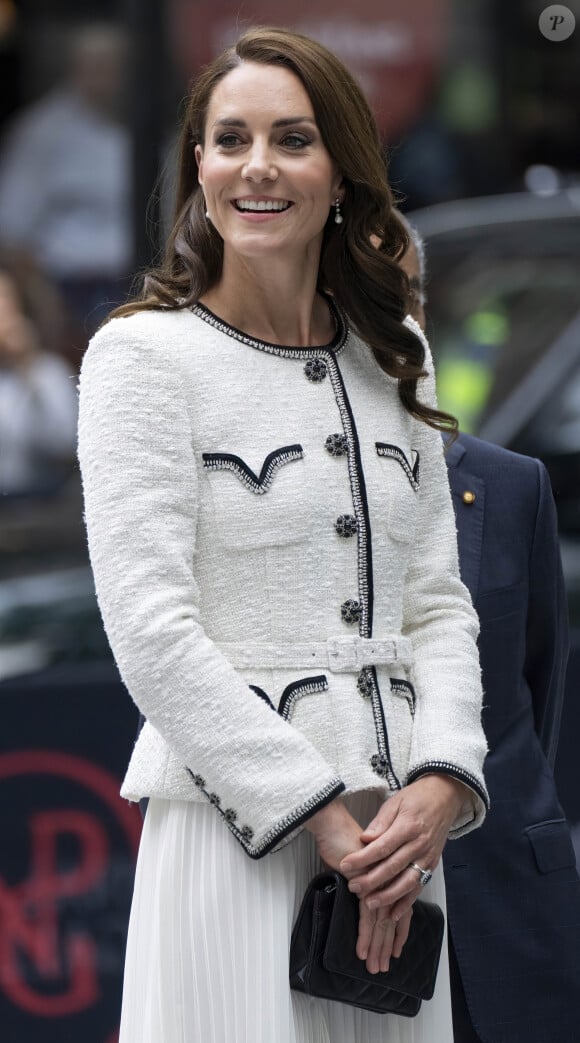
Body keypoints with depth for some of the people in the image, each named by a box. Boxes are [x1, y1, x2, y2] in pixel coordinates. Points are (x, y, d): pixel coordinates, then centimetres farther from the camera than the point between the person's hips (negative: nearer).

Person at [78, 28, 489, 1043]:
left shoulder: (392, 361, 14)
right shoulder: (145, 355, -3)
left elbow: (439, 604, 12)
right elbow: (152, 630, -11)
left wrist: (440, 785, -7)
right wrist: (322, 814, -15)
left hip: (400, 832, 5)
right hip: (234, 828, -5)